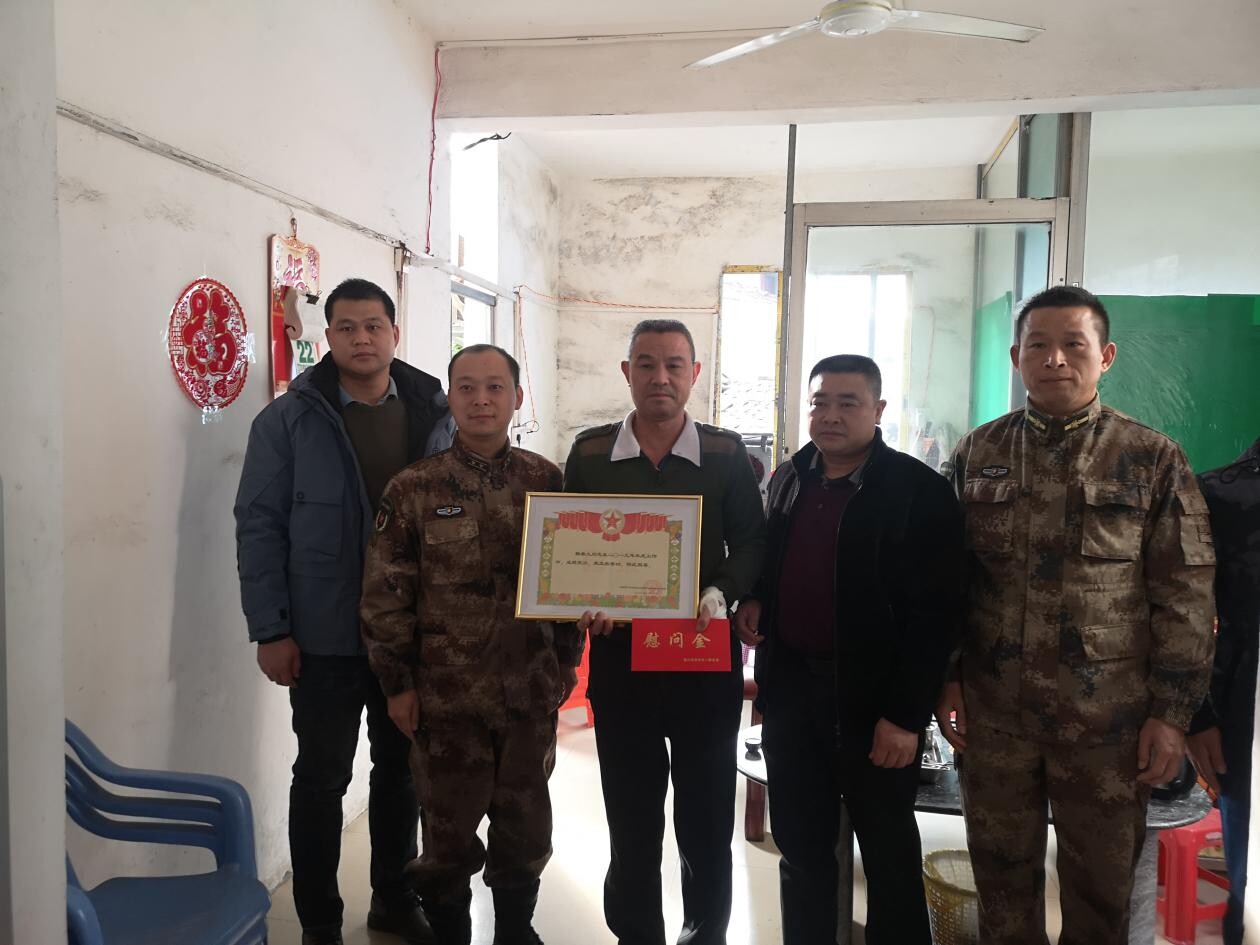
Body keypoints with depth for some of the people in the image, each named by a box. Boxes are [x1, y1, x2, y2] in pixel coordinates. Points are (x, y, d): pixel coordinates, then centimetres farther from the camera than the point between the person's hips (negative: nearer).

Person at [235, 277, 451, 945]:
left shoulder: (434, 415, 3)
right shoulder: (289, 418, -4)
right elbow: (259, 526, -6)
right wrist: (270, 631, -10)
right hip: (325, 637, -3)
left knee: (402, 769, 16)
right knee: (322, 776, 10)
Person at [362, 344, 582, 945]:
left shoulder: (545, 480, 1)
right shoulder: (414, 488, -5)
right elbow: (385, 591, -4)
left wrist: (567, 658, 8)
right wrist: (397, 682, -4)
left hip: (531, 689, 2)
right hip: (447, 692, -2)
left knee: (526, 822, 17)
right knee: (450, 827, 12)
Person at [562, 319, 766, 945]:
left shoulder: (726, 453, 0)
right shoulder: (589, 452, 3)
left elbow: (750, 541, 3)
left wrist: (722, 592, -16)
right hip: (618, 653, 1)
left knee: (707, 816, 13)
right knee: (631, 820, 14)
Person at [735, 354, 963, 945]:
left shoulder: (919, 491, -11)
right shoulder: (787, 481, 7)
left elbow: (934, 614, -13)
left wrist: (906, 714, -16)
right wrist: (754, 600, -1)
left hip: (872, 699, -5)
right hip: (790, 690, 5)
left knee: (890, 854, 13)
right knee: (800, 849, 17)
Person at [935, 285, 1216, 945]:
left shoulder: (1154, 460, -2)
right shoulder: (976, 454, 4)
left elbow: (1184, 594, -2)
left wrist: (1172, 714, -5)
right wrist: (947, 679, 3)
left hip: (1109, 720, -1)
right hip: (992, 713, 2)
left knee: (1100, 890, 14)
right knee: (1002, 877, 15)